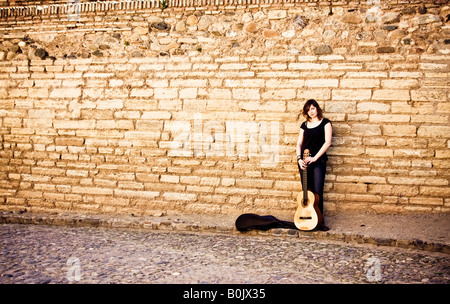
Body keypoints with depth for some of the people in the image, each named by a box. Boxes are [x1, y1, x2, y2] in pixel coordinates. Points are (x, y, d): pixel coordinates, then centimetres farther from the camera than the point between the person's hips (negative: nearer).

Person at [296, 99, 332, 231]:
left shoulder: (325, 122, 2)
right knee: (306, 191, 5)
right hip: (304, 161, 4)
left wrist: (314, 158, -13)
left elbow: (327, 142, -7)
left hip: (318, 160, -4)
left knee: (317, 191, -8)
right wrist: (299, 159, -6)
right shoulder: (305, 125, 13)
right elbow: (299, 143, 11)